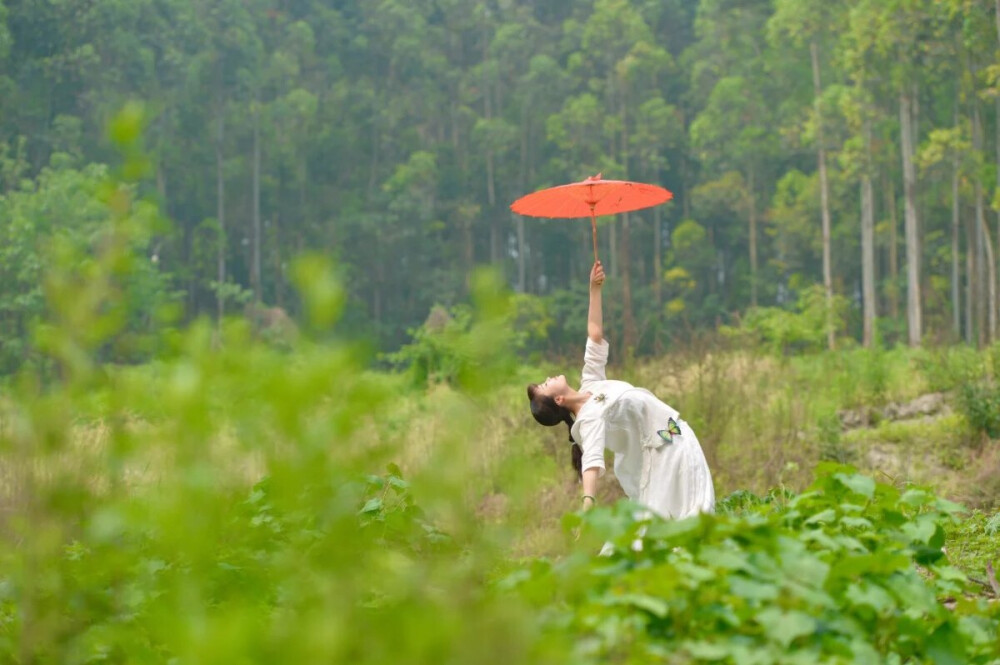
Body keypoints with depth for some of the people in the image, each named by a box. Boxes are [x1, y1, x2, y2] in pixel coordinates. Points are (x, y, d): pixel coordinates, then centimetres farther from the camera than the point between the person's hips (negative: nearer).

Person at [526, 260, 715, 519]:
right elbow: (592, 460, -35)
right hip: (665, 454, -8)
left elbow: (595, 337, 9)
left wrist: (595, 289, 4)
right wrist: (588, 504, -52)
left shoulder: (590, 387, 5)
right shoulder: (589, 418, -20)